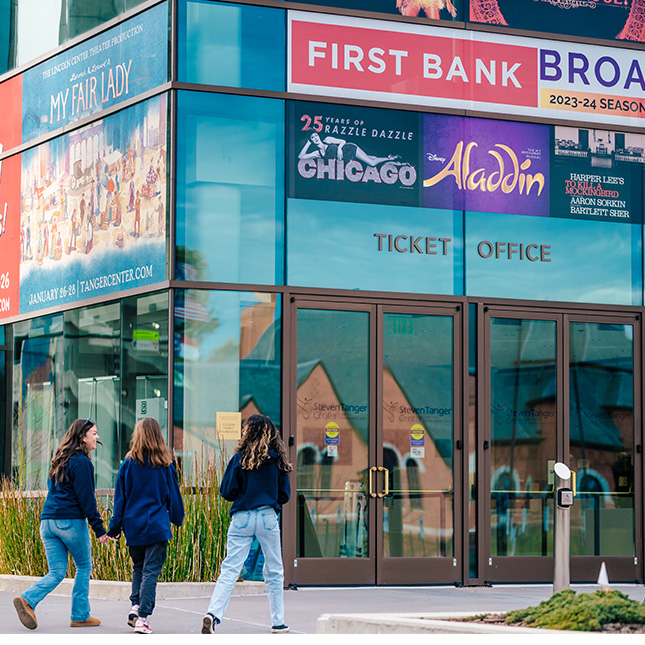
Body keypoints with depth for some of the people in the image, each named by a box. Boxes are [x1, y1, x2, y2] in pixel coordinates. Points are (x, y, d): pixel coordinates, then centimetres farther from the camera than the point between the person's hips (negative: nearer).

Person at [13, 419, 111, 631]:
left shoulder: (59, 462, 18)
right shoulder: (81, 462, -9)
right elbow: (86, 498, -14)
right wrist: (99, 529, -13)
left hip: (48, 522, 7)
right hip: (71, 521, -7)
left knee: (57, 572, 6)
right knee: (84, 567, 10)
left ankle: (28, 599, -17)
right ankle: (80, 616, 12)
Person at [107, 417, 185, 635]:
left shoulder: (128, 464, -1)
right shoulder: (165, 465, -3)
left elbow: (120, 497, 3)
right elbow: (173, 494, 6)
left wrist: (115, 527, 10)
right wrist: (177, 518, 22)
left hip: (133, 526, 2)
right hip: (157, 527, -2)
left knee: (138, 568, 20)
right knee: (151, 571, -1)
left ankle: (135, 606, 5)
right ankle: (142, 617, -7)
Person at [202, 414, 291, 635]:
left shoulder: (240, 458, -3)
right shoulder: (278, 459, 4)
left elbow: (227, 492, -1)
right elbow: (284, 495, 9)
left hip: (242, 518, -1)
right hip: (268, 517, 1)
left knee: (229, 569, -3)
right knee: (274, 571, 11)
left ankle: (213, 613, -20)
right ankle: (278, 622, 16)